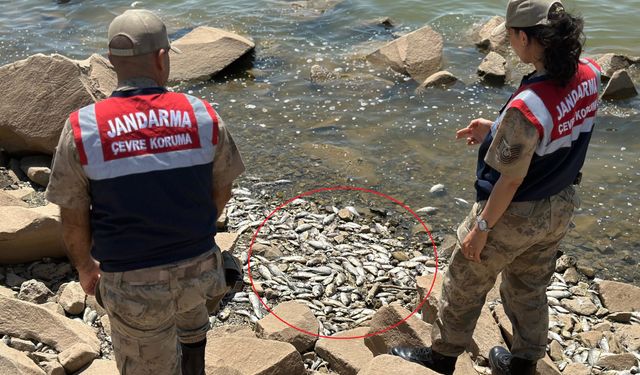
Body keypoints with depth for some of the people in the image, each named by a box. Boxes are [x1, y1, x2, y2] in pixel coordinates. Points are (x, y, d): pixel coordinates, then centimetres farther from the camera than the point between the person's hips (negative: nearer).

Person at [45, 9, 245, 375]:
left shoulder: (82, 129, -14)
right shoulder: (203, 116, -10)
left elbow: (74, 221, -6)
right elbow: (221, 192, 3)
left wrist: (85, 267, 13)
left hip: (132, 280, -2)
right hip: (198, 267, 3)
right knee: (191, 316, 37)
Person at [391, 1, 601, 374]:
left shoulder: (526, 107, -35)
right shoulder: (589, 74, -11)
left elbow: (511, 179, -24)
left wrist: (481, 226, -10)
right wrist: (497, 130, 4)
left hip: (514, 214, -7)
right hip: (560, 207, 7)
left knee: (465, 287, 18)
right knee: (530, 289, 27)